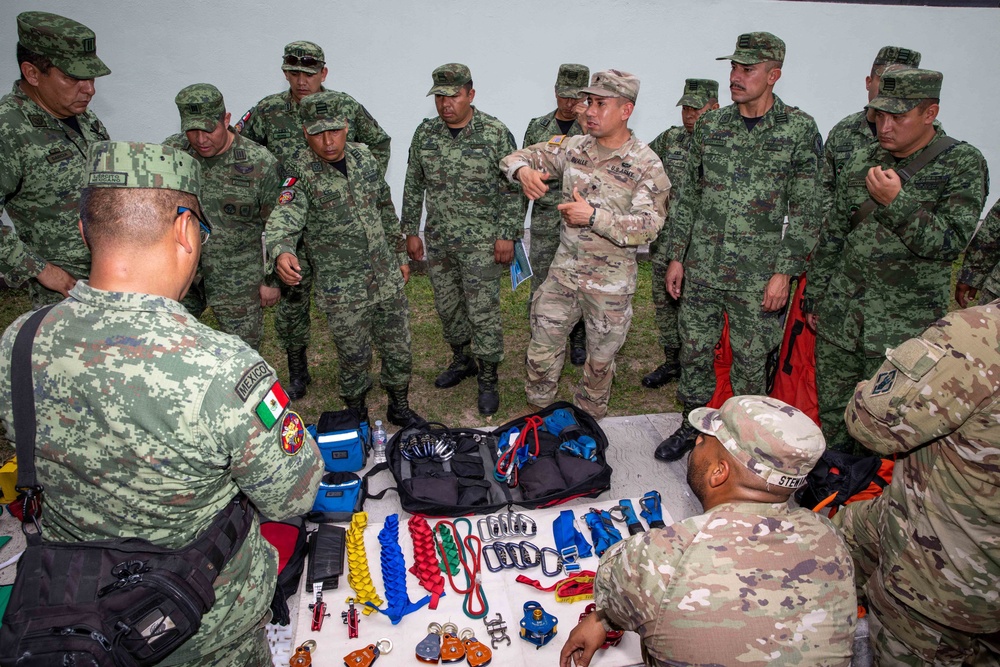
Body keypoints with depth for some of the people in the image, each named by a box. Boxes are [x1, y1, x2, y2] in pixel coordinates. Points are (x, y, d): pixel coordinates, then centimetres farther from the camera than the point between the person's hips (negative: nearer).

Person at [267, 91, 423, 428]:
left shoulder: (364, 158, 3)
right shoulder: (301, 173, -13)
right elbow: (283, 218, -30)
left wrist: (400, 255, 17)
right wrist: (280, 251, -52)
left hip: (388, 280, 5)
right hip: (342, 291, -4)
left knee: (399, 351, 14)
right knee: (354, 359, 8)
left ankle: (400, 408, 38)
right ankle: (357, 418, 34)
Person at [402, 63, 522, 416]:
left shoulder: (496, 133, -9)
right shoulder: (424, 133, 3)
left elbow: (512, 189, -6)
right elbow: (413, 186, 10)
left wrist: (507, 235, -11)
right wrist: (411, 231, 8)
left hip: (482, 241, -4)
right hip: (438, 241, 5)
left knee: (483, 312, -1)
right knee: (447, 306, 16)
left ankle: (488, 379, 14)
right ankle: (462, 360, 37)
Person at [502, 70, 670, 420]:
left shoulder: (647, 165, -11)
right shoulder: (573, 148, 2)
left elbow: (648, 226, -20)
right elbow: (517, 157, 9)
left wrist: (594, 216, -28)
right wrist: (523, 170, -16)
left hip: (611, 283, -3)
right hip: (564, 270, 4)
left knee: (600, 360, 12)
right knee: (542, 348, 10)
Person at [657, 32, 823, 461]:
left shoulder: (800, 130, -4)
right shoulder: (709, 125, 6)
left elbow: (805, 210, -4)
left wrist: (785, 271, -10)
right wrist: (676, 256, 8)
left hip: (758, 274, -3)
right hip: (702, 266, 4)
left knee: (750, 361, 7)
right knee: (694, 349, 11)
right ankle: (693, 424, 31)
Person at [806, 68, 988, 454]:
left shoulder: (963, 164, -4)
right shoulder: (860, 166, 7)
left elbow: (951, 242, -12)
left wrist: (896, 202, -20)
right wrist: (815, 299, 13)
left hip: (902, 330, -4)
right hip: (838, 318, 4)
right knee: (831, 414, 12)